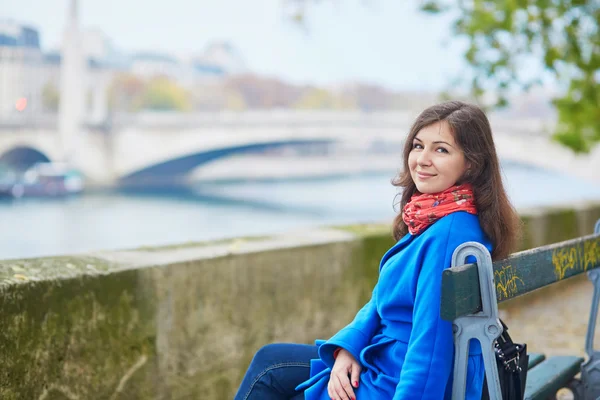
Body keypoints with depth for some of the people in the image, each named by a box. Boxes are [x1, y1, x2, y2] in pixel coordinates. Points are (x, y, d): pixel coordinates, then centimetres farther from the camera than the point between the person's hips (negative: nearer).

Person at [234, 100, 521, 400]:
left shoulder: (450, 235, -26)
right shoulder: (428, 219, 5)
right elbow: (384, 297, 10)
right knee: (270, 362, 14)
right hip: (389, 362, 9)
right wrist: (348, 347, -4)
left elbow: (431, 345, -27)